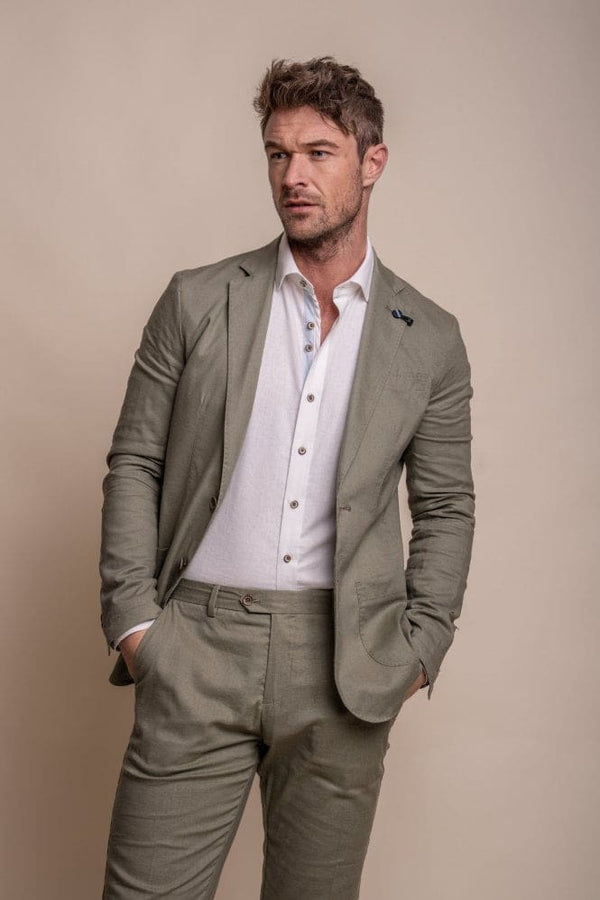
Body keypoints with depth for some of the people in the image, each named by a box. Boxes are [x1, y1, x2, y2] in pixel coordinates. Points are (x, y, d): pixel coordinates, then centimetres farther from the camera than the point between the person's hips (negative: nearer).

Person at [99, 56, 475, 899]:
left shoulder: (430, 339, 5)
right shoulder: (196, 301, 4)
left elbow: (446, 508, 10)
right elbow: (133, 463, 5)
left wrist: (419, 648, 1)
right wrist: (133, 618, -3)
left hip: (346, 669, 1)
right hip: (197, 648, 0)